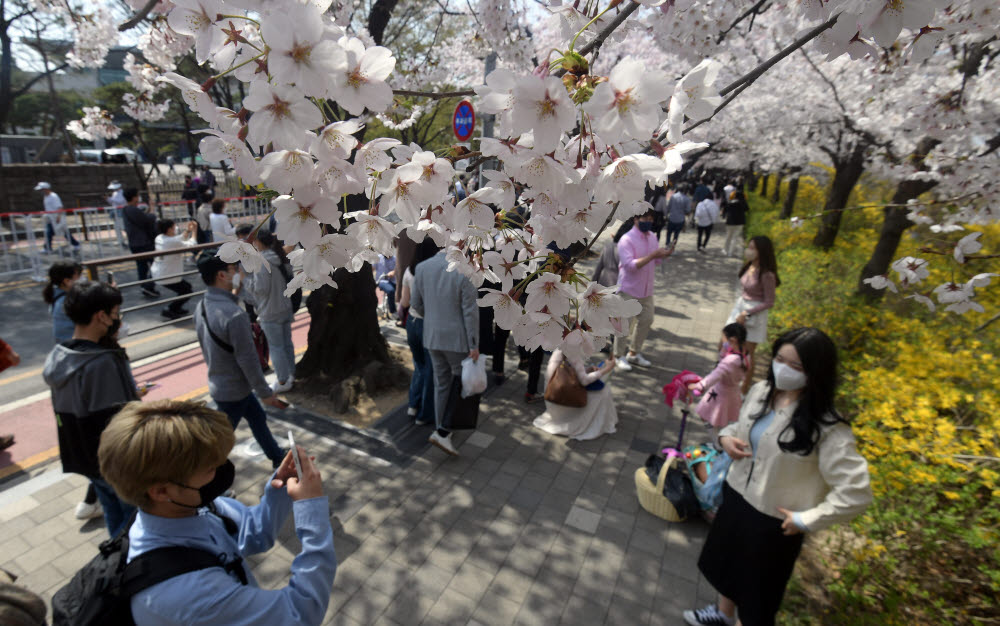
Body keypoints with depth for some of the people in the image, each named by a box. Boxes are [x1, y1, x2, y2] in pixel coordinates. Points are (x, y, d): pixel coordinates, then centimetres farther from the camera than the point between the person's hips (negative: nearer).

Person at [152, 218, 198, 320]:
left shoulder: (159, 238, 2)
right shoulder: (173, 242, -23)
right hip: (167, 277, -9)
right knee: (188, 291, 9)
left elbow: (180, 239, 12)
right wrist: (194, 231, -3)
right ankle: (169, 310, 8)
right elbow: (191, 245, -13)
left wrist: (187, 230, 3)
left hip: (158, 274, 9)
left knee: (186, 286, 24)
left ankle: (176, 308, 29)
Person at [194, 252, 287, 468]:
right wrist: (265, 393, -15)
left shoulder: (201, 307, -3)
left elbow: (206, 347, 9)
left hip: (218, 382, 9)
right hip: (233, 390, -9)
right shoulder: (234, 314, -31)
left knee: (257, 418, 22)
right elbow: (247, 359, -25)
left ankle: (277, 458, 38)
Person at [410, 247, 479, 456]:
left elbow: (416, 304, 7)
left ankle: (442, 429, 28)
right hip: (457, 339, -5)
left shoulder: (422, 268, -1)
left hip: (432, 337, 6)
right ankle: (443, 432, 5)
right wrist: (474, 345, -11)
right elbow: (470, 312, -17)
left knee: (441, 384, 18)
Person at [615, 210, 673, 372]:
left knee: (646, 320, 15)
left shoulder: (652, 237, 6)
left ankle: (634, 353, 31)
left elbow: (655, 261, 15)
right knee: (624, 324, 0)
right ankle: (619, 356, 16)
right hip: (629, 290, -8)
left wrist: (664, 254, -6)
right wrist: (652, 255, -29)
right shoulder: (626, 240, -17)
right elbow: (630, 265, -26)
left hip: (646, 289, 8)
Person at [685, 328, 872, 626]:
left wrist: (806, 520, -19)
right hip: (736, 496, 6)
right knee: (726, 562, 30)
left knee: (758, 595, 19)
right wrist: (726, 436, -10)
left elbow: (856, 491, -26)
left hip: (773, 521, -6)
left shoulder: (826, 427, -27)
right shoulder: (761, 391, -8)